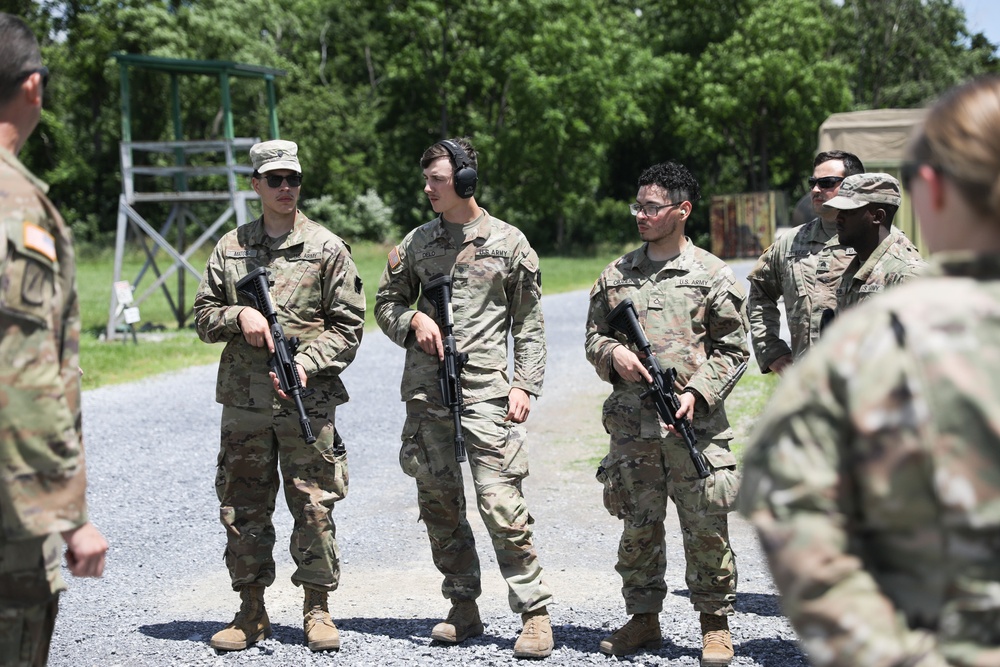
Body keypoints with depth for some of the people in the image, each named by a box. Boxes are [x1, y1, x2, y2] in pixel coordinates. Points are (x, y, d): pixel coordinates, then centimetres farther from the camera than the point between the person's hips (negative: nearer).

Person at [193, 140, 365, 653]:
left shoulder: (327, 248, 2)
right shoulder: (230, 248, 11)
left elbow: (347, 326, 1)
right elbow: (203, 316, 13)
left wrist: (306, 363, -13)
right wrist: (238, 315, -8)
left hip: (307, 401, -3)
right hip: (243, 401, 3)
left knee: (313, 508, -1)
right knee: (242, 509, 6)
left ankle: (317, 610, 11)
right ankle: (251, 614, 17)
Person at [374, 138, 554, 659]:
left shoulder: (508, 243, 2)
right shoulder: (416, 244, 10)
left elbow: (529, 324, 4)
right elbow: (386, 303, 18)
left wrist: (524, 385, -5)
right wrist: (413, 320, -3)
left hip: (486, 394, -4)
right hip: (425, 396, 4)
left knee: (502, 505, -9)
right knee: (439, 506, 9)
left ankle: (534, 613, -2)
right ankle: (464, 610, 20)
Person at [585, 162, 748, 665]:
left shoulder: (713, 275, 2)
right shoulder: (616, 274, 11)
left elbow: (732, 350, 2)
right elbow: (593, 336, 17)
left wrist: (697, 393, -12)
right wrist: (613, 354, -6)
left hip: (694, 424, -3)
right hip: (631, 425, 3)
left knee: (706, 529, 0)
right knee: (638, 527, 10)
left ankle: (715, 623, 13)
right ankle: (643, 618, 23)